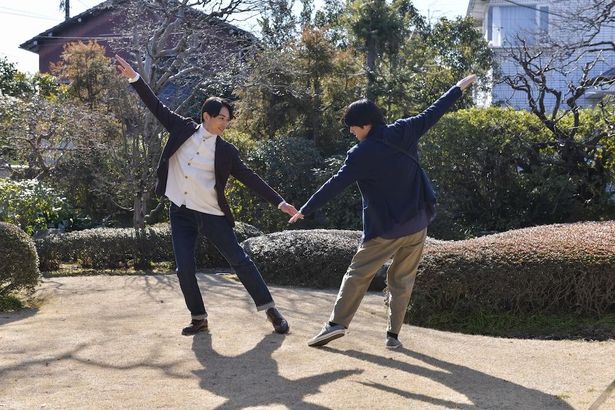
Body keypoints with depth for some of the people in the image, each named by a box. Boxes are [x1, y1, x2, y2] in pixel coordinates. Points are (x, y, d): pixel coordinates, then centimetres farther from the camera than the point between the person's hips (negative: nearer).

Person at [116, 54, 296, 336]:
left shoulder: (225, 151, -3)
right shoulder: (183, 130, 2)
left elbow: (250, 178, -3)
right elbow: (156, 106, 5)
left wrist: (279, 202, -8)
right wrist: (133, 77, 0)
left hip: (211, 215, -2)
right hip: (181, 213, 2)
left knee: (240, 261, -2)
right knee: (185, 269, -2)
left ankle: (270, 309, 8)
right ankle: (199, 318, 14)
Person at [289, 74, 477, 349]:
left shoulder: (361, 154, -12)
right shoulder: (404, 132, -2)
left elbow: (335, 185, -12)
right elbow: (432, 113, 8)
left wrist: (305, 210, -6)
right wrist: (459, 88, 21)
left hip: (383, 228, -4)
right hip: (416, 224, 4)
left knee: (357, 274, 7)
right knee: (402, 280, 12)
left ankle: (337, 323, 1)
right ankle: (393, 334, 10)